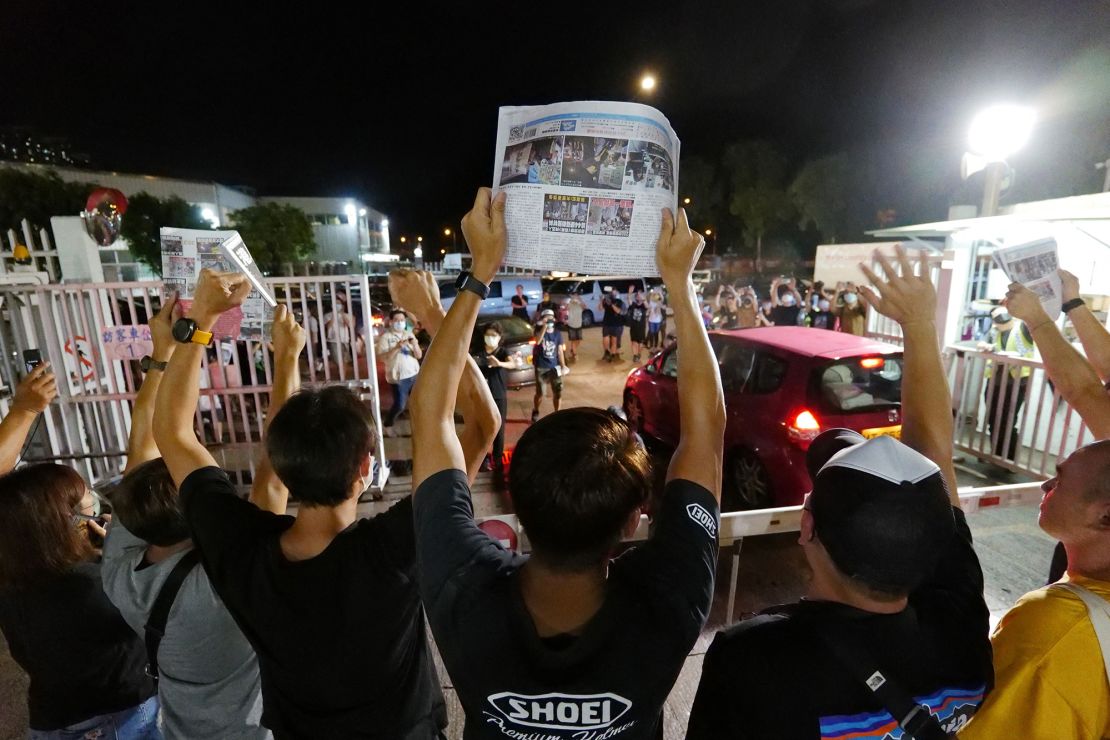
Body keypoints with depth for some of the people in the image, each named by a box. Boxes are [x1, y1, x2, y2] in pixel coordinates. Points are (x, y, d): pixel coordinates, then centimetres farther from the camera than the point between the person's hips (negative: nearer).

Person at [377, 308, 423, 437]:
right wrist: (397, 347, -25)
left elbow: (419, 355, 4)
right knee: (399, 405, -4)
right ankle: (387, 425, 20)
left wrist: (415, 345, -16)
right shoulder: (385, 336, -6)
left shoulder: (409, 334, 8)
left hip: (414, 374, 5)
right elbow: (382, 358, -15)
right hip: (398, 377, -5)